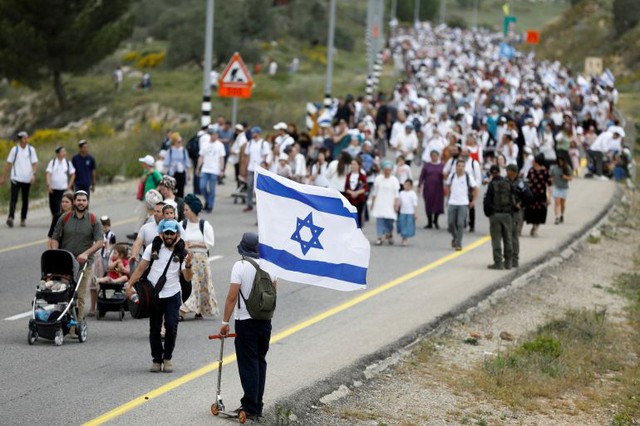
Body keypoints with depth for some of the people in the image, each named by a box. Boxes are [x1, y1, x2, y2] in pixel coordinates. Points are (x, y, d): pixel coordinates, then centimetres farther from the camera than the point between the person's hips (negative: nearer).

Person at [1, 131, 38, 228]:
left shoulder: (31, 149, 4)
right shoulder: (15, 150, 1)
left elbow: (35, 164, 3)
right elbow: (8, 164, 4)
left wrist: (34, 175, -13)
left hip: (27, 179, 2)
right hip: (16, 178, -2)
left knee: (25, 200, 9)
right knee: (14, 199, -13)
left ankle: (23, 219, 17)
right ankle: (11, 217, -23)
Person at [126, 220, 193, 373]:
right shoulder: (153, 248, 0)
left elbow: (188, 278, -6)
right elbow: (140, 269, 2)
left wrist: (188, 266, -26)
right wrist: (129, 285, -9)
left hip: (172, 295, -1)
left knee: (171, 326, -10)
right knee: (154, 329, 5)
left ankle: (167, 358, 7)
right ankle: (157, 359, 16)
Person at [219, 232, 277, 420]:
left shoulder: (240, 266, -14)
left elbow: (232, 297, -16)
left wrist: (225, 322, -11)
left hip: (245, 321, -5)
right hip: (265, 321, 5)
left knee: (248, 364, -1)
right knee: (260, 362, 14)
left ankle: (250, 407, -2)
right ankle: (258, 406, 16)